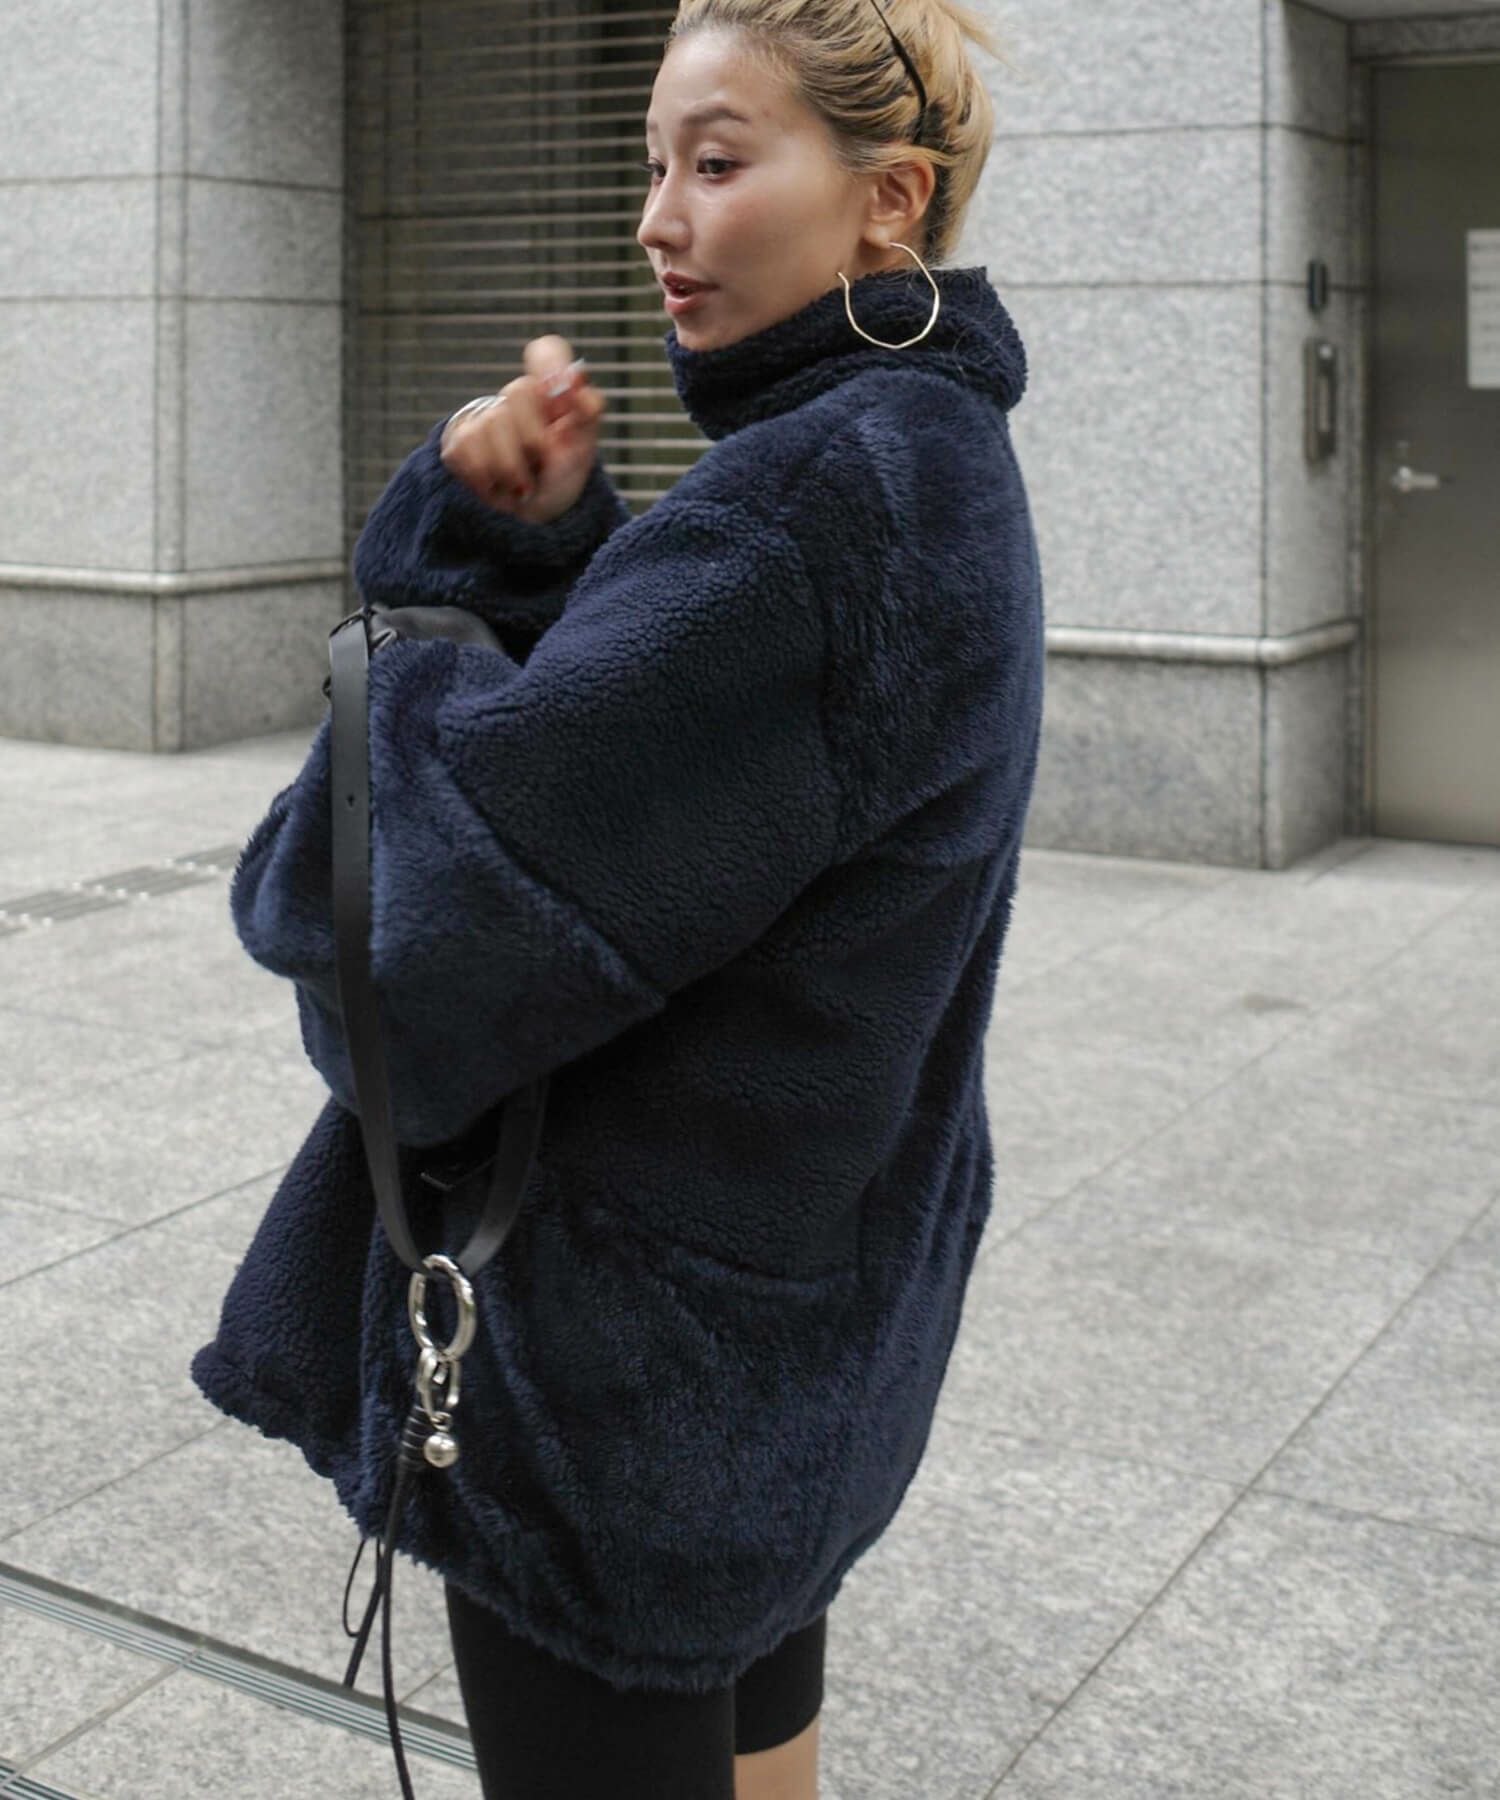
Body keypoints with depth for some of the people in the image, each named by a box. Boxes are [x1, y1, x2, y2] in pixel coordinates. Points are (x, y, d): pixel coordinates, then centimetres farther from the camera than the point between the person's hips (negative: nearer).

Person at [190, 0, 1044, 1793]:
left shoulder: (825, 501, -25)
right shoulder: (922, 466, 7)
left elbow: (425, 925, -27)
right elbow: (590, 693, 7)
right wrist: (515, 529, -11)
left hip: (629, 1359, -9)